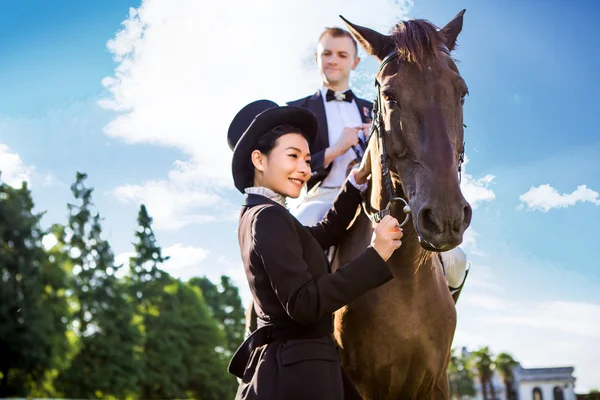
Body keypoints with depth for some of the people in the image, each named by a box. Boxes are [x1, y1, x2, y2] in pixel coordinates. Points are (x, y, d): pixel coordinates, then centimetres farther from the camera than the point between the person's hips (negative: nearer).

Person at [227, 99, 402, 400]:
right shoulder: (270, 217, -17)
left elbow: (326, 233, 24)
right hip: (298, 374, -10)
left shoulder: (255, 216, 12)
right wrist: (375, 256, -23)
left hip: (285, 367, 10)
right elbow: (303, 304, -25)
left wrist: (358, 180, 17)